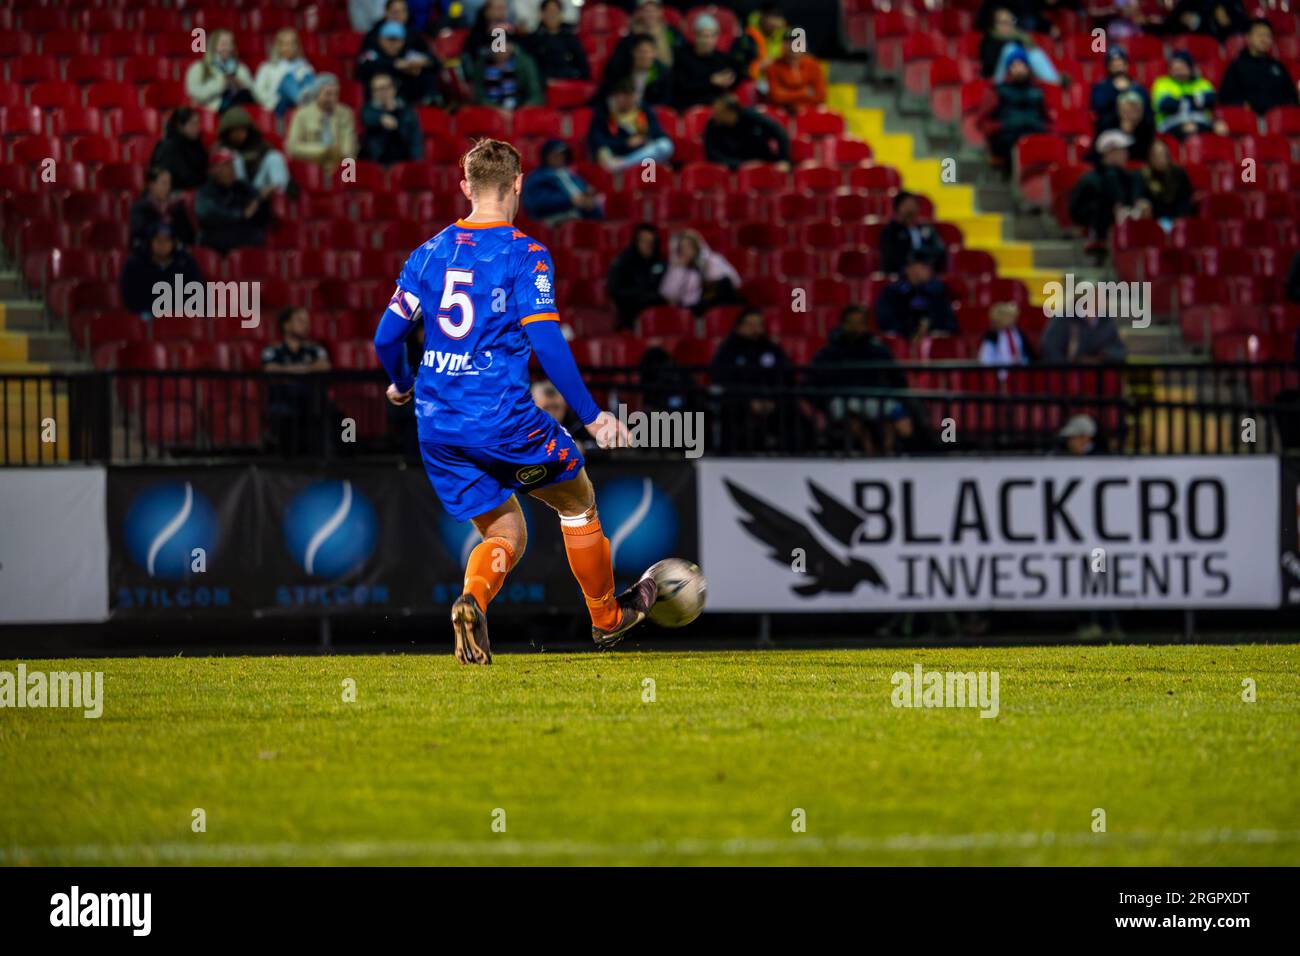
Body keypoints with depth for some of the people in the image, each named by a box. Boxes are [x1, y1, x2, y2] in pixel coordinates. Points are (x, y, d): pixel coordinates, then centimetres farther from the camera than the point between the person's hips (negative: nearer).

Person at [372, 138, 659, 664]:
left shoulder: (430, 252, 7)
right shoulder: (525, 255, -8)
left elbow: (387, 335, 8)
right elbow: (546, 343, -15)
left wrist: (401, 384, 29)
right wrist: (592, 416, -9)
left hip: (437, 425, 5)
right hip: (503, 419, -5)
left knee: (506, 535, 16)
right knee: (577, 501, 20)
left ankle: (472, 600, -16)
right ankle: (607, 617, 32)